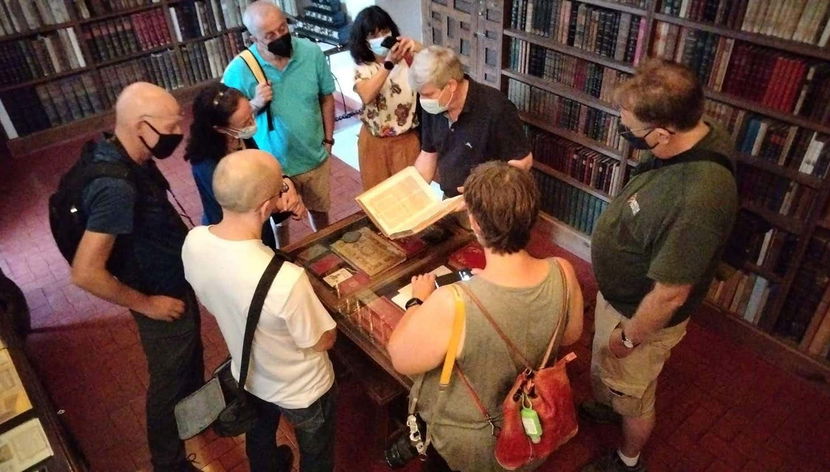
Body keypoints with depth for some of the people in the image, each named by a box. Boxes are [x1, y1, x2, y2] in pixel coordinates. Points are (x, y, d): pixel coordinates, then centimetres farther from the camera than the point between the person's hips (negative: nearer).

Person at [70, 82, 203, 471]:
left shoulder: (127, 157, -7)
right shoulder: (116, 187, -35)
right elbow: (85, 273, -33)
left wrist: (181, 235, 7)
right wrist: (145, 304, -21)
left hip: (176, 284, 9)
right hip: (163, 300, -9)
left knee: (191, 361, 30)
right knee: (169, 382, 14)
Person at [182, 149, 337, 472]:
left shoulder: (193, 243, -25)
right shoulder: (287, 281, -45)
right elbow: (323, 341, -25)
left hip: (248, 376, 6)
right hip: (302, 391, -5)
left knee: (259, 439, 37)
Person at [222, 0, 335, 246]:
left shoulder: (312, 52, -13)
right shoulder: (239, 70, -21)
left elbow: (326, 97, 1)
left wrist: (328, 139, 1)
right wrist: (255, 104, -29)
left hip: (315, 158, 3)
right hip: (272, 165, -2)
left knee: (319, 209, 26)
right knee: (278, 219, 20)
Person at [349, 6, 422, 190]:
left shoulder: (407, 57, -9)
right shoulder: (362, 67, -9)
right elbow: (366, 96, -29)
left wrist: (418, 49, -40)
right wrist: (388, 63, -38)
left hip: (406, 139, -1)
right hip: (374, 141, 1)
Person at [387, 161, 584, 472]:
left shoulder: (450, 305, -40)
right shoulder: (563, 274, -25)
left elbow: (401, 360, -22)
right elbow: (570, 336, -3)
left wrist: (418, 301, -8)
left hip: (464, 443, -5)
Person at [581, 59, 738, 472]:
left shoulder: (698, 199, -43)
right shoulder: (692, 139, -14)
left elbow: (670, 294, -31)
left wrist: (629, 337, -14)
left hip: (640, 314, -8)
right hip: (618, 294, 8)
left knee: (631, 395, 21)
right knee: (603, 370, 34)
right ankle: (605, 406, 65)